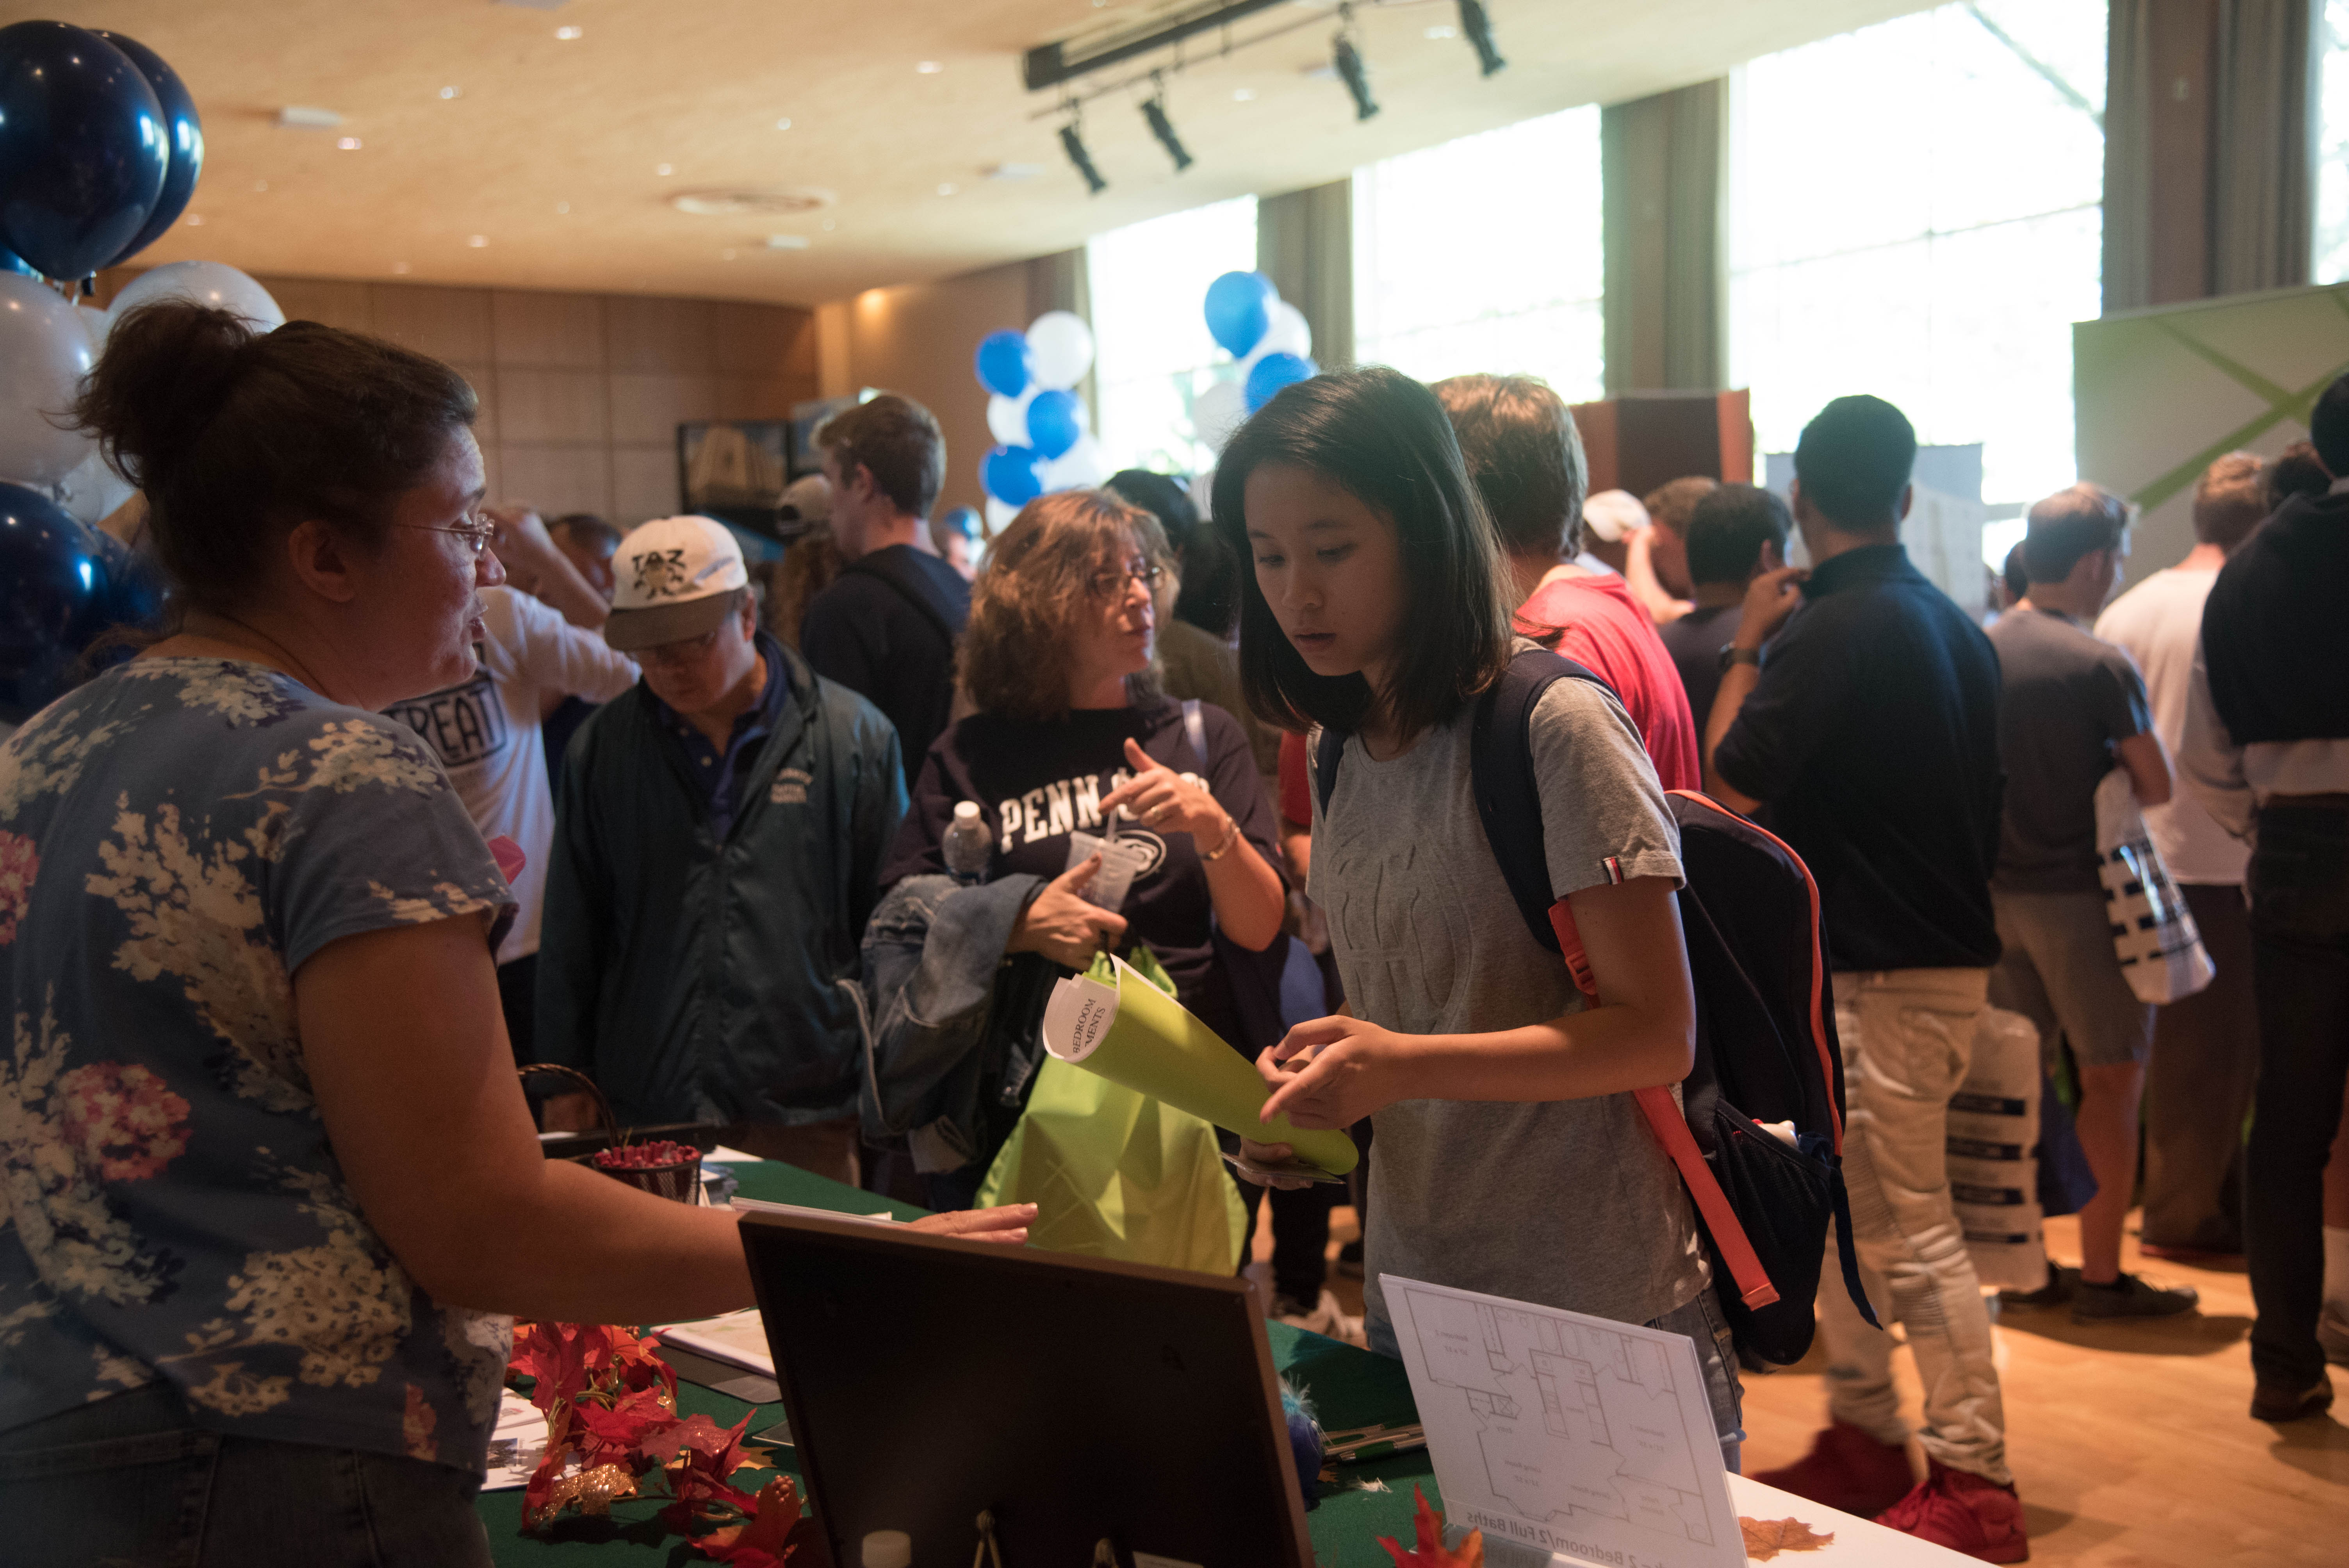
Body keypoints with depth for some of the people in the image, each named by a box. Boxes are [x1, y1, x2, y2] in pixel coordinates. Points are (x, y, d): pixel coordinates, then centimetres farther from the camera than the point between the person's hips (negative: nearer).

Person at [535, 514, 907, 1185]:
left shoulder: (854, 735, 0)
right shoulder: (601, 748, 7)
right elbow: (571, 936, 13)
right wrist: (565, 1084, 10)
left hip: (807, 1115, -1)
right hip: (642, 1116, 2)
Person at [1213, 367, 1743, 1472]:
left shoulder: (1556, 728, -15)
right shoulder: (1343, 756, 9)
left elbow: (1656, 1035, -17)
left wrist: (1402, 1066, -26)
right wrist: (1315, 1091, -2)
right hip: (1411, 1298, 7)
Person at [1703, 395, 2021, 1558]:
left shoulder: (1832, 630, -17)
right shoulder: (1953, 625, 11)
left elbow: (1730, 783, -17)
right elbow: (1985, 812, 17)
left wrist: (1746, 647, -6)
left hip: (1879, 971, -10)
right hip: (1946, 948, 10)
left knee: (1910, 1225, -4)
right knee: (1842, 1210, 17)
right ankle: (1868, 1435, 26)